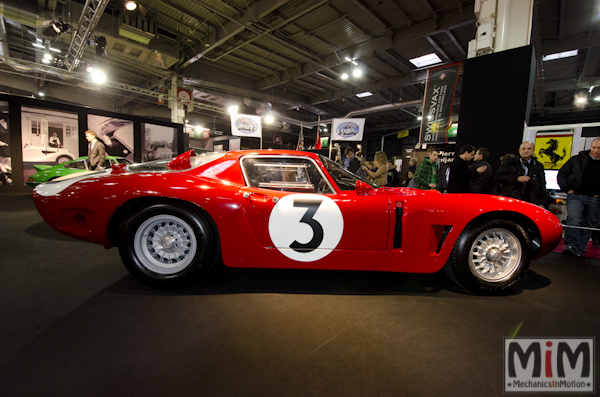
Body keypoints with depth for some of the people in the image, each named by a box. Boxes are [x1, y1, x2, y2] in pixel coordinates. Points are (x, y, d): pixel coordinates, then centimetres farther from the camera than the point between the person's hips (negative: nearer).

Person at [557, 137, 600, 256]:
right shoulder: (577, 159, 7)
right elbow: (561, 174, 9)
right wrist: (567, 189, -1)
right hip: (575, 196, -2)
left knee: (587, 225, 5)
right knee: (573, 219, -23)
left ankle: (579, 250, 13)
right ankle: (571, 246, -20)